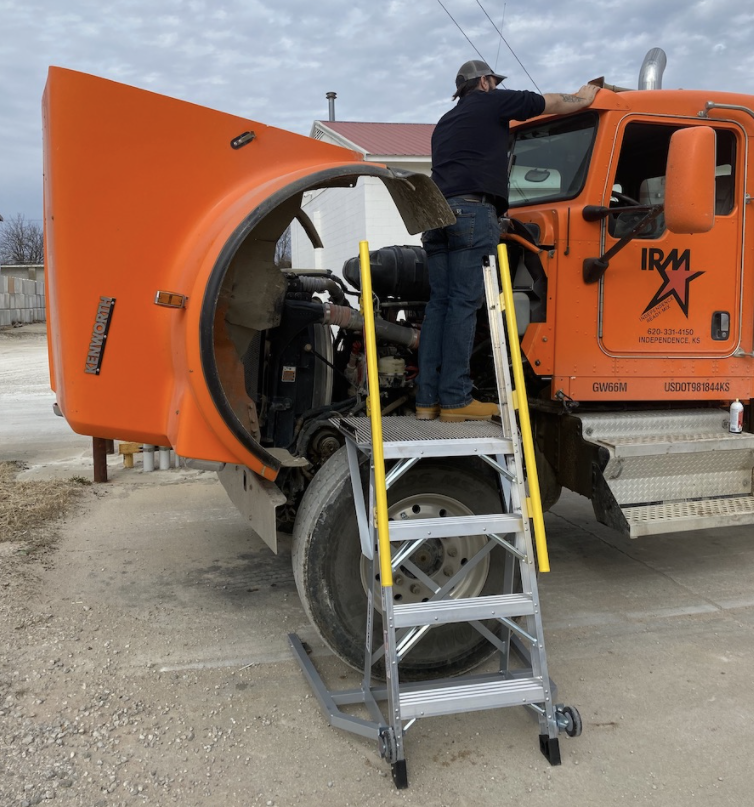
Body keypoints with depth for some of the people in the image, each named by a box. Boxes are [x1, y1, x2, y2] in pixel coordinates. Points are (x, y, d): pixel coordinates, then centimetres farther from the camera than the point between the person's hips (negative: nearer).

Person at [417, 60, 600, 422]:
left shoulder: (445, 122, 31)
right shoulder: (491, 102, 12)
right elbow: (553, 103, 19)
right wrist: (583, 98, 36)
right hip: (473, 211, -7)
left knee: (438, 303, 3)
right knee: (463, 304, -10)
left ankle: (428, 398, -1)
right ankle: (455, 399, -12)